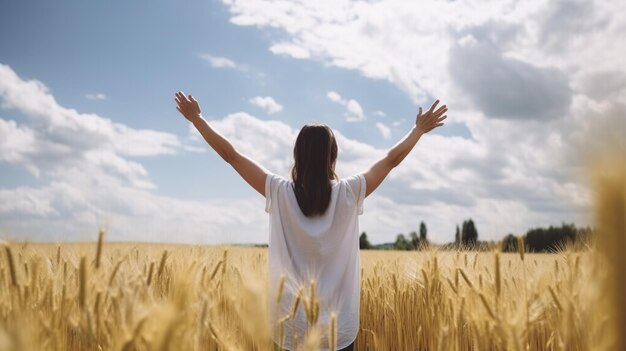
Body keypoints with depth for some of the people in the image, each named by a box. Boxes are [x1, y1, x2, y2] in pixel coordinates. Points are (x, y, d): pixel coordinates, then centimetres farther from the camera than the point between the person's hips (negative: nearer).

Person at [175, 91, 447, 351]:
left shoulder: (280, 192, -9)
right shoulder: (349, 193, -9)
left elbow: (230, 154, -1)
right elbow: (392, 159, 3)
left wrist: (196, 118, 10)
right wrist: (420, 129, 18)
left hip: (292, 326, 1)